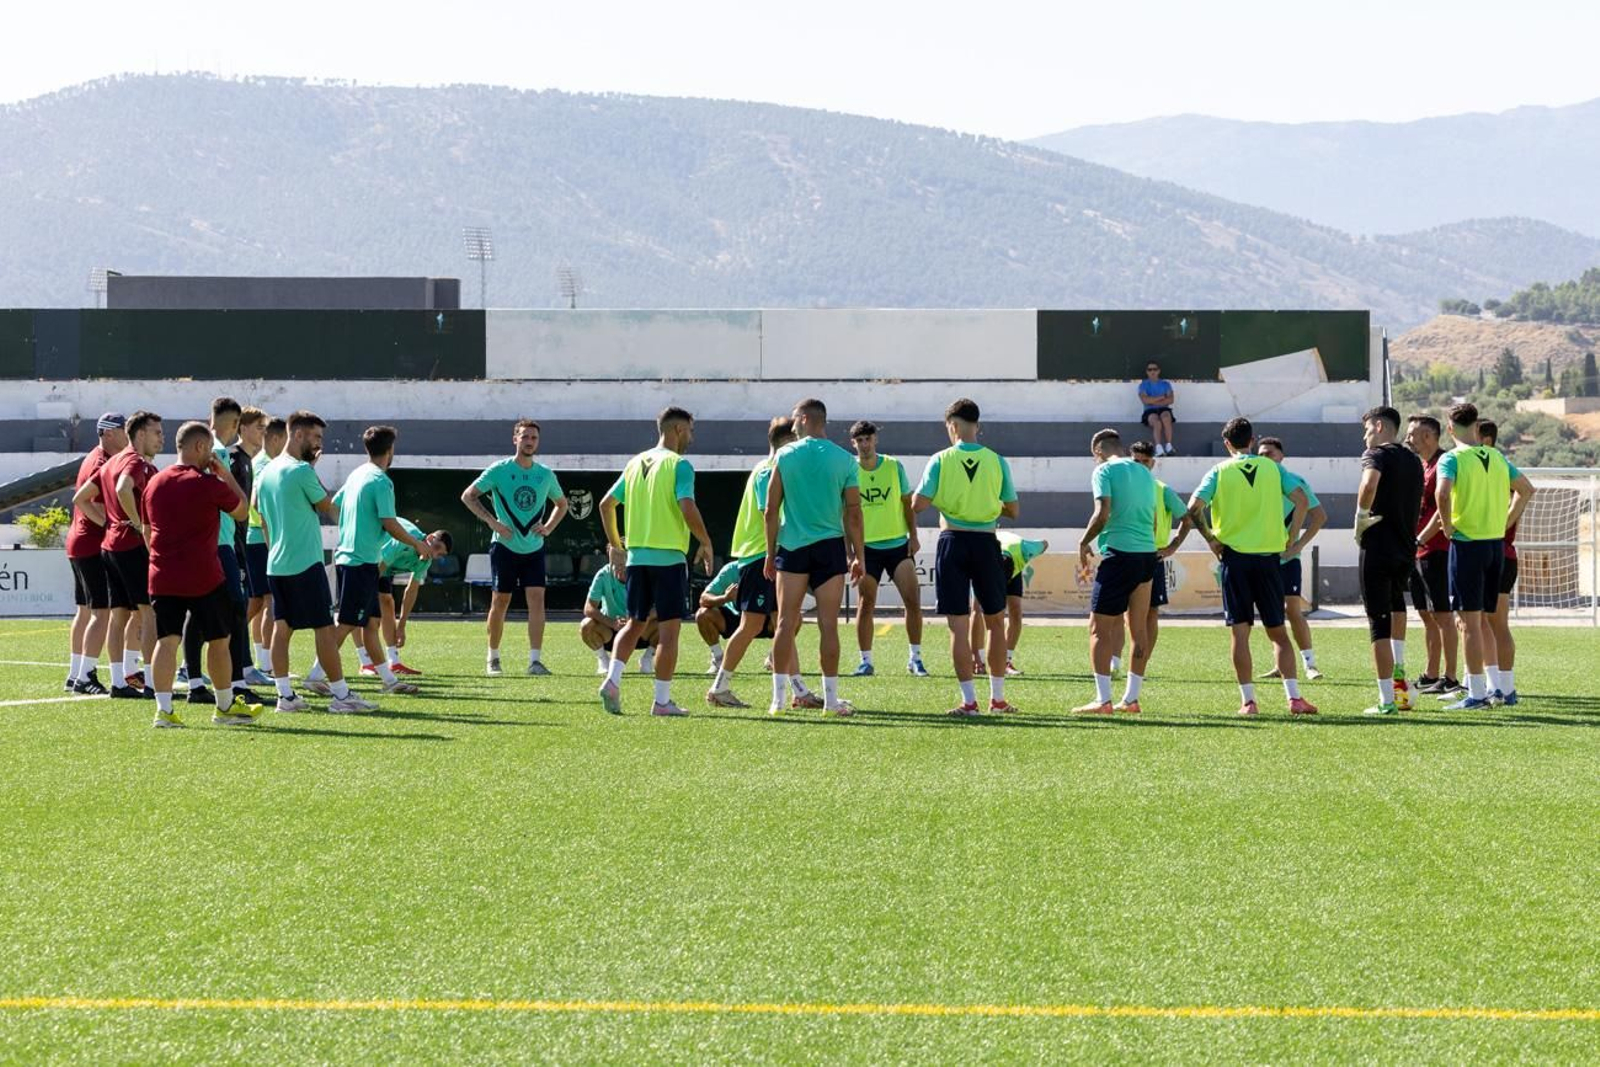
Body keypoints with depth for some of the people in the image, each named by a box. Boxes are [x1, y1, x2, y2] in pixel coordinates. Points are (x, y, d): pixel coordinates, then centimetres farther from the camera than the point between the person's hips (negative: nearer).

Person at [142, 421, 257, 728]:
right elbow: (242, 510, 4)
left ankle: (163, 708, -11)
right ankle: (225, 706, 21)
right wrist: (227, 475, 10)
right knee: (220, 639, 11)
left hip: (162, 577, 5)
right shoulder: (208, 483, -10)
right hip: (203, 577, -5)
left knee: (166, 640, 1)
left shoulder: (155, 483, 8)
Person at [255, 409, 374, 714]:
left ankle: (286, 695, 5)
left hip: (276, 564, 8)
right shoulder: (302, 471, -14)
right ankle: (341, 695, -1)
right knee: (324, 628, -3)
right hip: (305, 564, -8)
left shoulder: (266, 473, 11)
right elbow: (331, 509, -3)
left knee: (282, 627, 7)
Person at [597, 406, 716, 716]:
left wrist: (615, 545, 22)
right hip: (669, 557, -6)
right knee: (669, 629, 0)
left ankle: (612, 680, -3)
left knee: (635, 623, 16)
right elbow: (687, 508, -20)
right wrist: (706, 543, -7)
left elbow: (606, 504, 14)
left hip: (636, 556, 6)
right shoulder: (678, 465, -8)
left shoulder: (636, 463, 12)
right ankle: (662, 700, 1)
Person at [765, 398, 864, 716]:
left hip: (792, 546, 0)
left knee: (787, 623, 3)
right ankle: (831, 698, 5)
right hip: (830, 547, 0)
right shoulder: (845, 460, 0)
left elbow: (771, 510, 1)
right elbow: (853, 515, 0)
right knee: (828, 624, 2)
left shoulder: (784, 456, -1)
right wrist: (859, 556, 8)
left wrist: (770, 553, 9)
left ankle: (779, 698, 2)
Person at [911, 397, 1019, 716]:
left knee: (958, 625, 1)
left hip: (953, 544, -2)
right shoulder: (996, 462, -1)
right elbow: (1013, 510, 4)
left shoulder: (941, 461, -6)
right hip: (985, 544, 2)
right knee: (995, 622, 14)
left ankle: (969, 700, -3)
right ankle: (997, 697, 17)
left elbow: (918, 504, -9)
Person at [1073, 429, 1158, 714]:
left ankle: (1103, 700, -8)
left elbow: (1103, 514, -15)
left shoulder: (1105, 470, -4)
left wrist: (1084, 543, -3)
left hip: (1119, 552, -7)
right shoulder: (1145, 473, 17)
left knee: (1099, 628, -3)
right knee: (1139, 629, 11)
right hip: (1148, 554, 7)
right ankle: (1131, 698, 14)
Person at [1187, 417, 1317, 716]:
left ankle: (1248, 700, -3)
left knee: (1239, 630, 2)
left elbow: (1194, 508, -11)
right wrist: (1289, 538, 5)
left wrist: (1209, 538, 0)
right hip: (1269, 556, 2)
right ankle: (1294, 697, -2)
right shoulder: (1271, 468, 5)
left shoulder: (1220, 472, 0)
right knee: (1277, 630, 7)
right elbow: (1302, 500, -2)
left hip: (1234, 556, -2)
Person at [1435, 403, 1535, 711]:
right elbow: (1526, 489, 16)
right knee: (1482, 618, 17)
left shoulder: (1452, 459, -9)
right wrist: (1505, 522, 16)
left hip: (1467, 544, -6)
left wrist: (1448, 526, -12)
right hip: (1497, 544, 6)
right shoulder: (1496, 457, 10)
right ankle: (1504, 685, 18)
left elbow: (1442, 493, -27)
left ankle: (1476, 694, -4)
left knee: (1470, 621, -3)